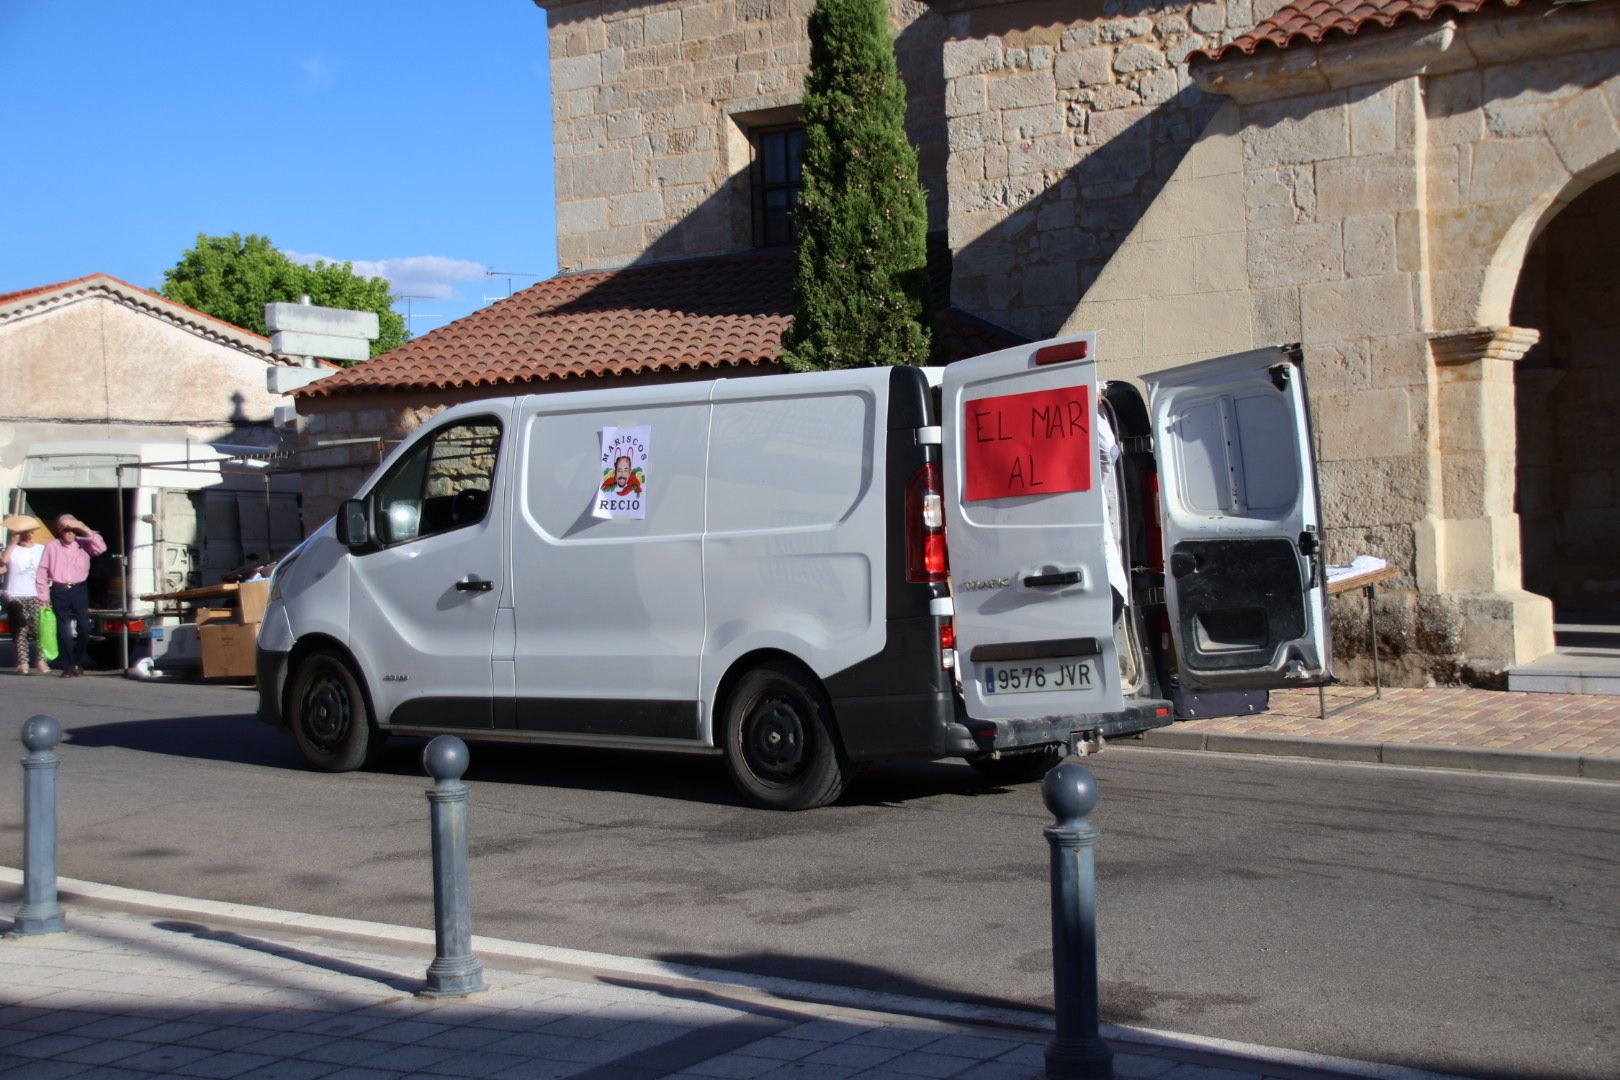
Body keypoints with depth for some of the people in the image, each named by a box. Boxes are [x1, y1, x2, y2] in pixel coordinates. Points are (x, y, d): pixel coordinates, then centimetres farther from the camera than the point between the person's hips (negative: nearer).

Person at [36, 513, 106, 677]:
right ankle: (67, 666, 5)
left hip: (79, 590, 1)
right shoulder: (52, 546, 5)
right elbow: (42, 571, 5)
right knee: (64, 631, -2)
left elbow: (101, 548, -11)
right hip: (59, 591, -1)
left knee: (84, 628, -4)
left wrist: (86, 530, -13)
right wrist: (44, 596, 2)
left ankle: (79, 662, 15)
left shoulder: (83, 544, 6)